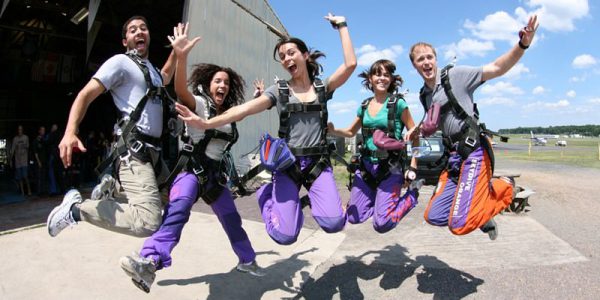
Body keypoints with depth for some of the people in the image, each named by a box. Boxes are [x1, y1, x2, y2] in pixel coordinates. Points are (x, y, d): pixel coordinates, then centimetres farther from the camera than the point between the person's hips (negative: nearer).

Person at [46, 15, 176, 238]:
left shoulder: (150, 68, 23)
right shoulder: (121, 62, 0)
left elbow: (164, 79, 48)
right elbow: (86, 95, -9)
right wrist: (70, 132, -26)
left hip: (152, 151, 9)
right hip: (134, 151, -9)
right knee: (148, 222, -26)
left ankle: (112, 188, 22)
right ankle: (75, 208, -7)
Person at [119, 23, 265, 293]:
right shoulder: (199, 104, -5)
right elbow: (181, 91, -28)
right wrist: (181, 57, -43)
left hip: (216, 175, 6)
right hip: (192, 170, -5)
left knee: (232, 220, 15)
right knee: (178, 207, -35)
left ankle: (247, 261, 35)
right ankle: (150, 261, -47)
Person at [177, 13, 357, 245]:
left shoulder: (322, 87, 7)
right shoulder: (279, 91, 3)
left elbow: (350, 64, -7)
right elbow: (244, 109, -10)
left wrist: (342, 26, 1)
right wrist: (206, 123, -22)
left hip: (318, 163, 1)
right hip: (287, 164, -1)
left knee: (334, 223, -21)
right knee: (285, 235, -12)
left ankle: (310, 199, 13)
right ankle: (268, 195, 19)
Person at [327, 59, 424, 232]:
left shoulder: (397, 103, -5)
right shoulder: (364, 105, 9)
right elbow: (351, 132, 19)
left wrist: (413, 167, -8)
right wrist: (332, 130, -1)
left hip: (390, 167, -5)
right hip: (366, 165, 5)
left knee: (381, 224, -11)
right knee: (354, 217, 6)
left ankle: (412, 193, 11)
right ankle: (378, 197, 30)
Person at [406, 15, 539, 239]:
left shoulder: (455, 75, -3)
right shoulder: (424, 95, 16)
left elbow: (496, 69, -14)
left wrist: (522, 45, -30)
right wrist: (417, 129, 13)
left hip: (473, 152, -7)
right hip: (454, 156, 7)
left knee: (459, 225, -16)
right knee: (434, 217, 1)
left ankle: (503, 188, 8)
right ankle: (480, 214, 24)